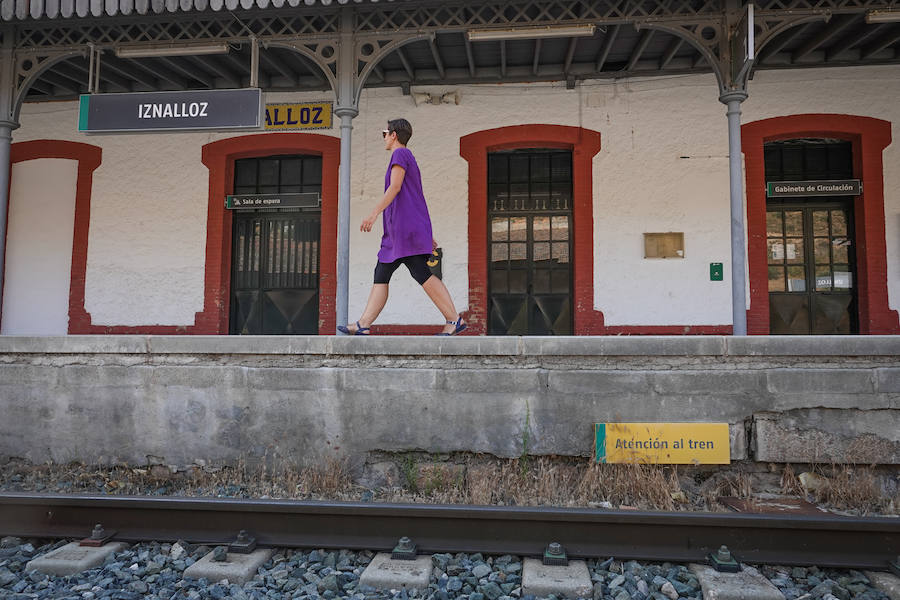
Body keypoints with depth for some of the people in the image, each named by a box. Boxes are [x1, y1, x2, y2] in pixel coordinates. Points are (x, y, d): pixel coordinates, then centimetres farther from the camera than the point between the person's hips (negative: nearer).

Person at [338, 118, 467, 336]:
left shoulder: (401, 154, 0)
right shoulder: (408, 160, 28)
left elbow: (395, 187, -14)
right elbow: (417, 199, 26)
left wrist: (374, 213, -20)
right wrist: (426, 234, 24)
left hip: (407, 226, -10)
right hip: (398, 233, 10)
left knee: (423, 274, -14)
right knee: (381, 275, 4)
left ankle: (454, 320, -14)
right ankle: (362, 325, 2)